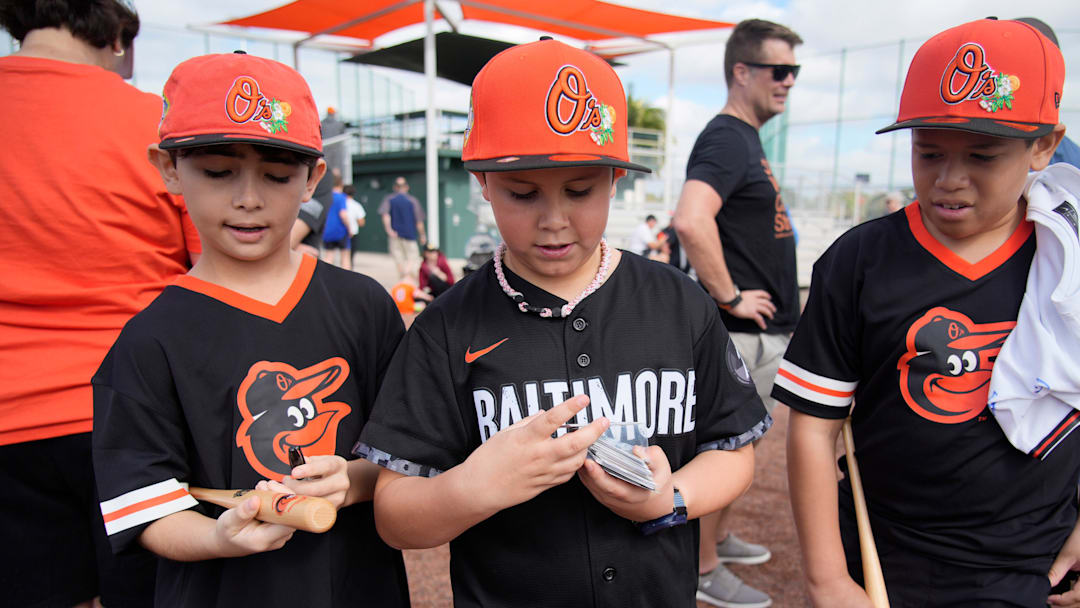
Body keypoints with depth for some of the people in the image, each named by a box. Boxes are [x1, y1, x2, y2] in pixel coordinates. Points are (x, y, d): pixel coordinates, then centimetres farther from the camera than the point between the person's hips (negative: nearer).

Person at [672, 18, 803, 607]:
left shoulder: (747, 139, 15)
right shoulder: (726, 138, -17)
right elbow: (690, 220, -36)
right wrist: (730, 297, -25)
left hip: (766, 329, 10)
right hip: (743, 332, -10)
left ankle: (720, 536, 39)